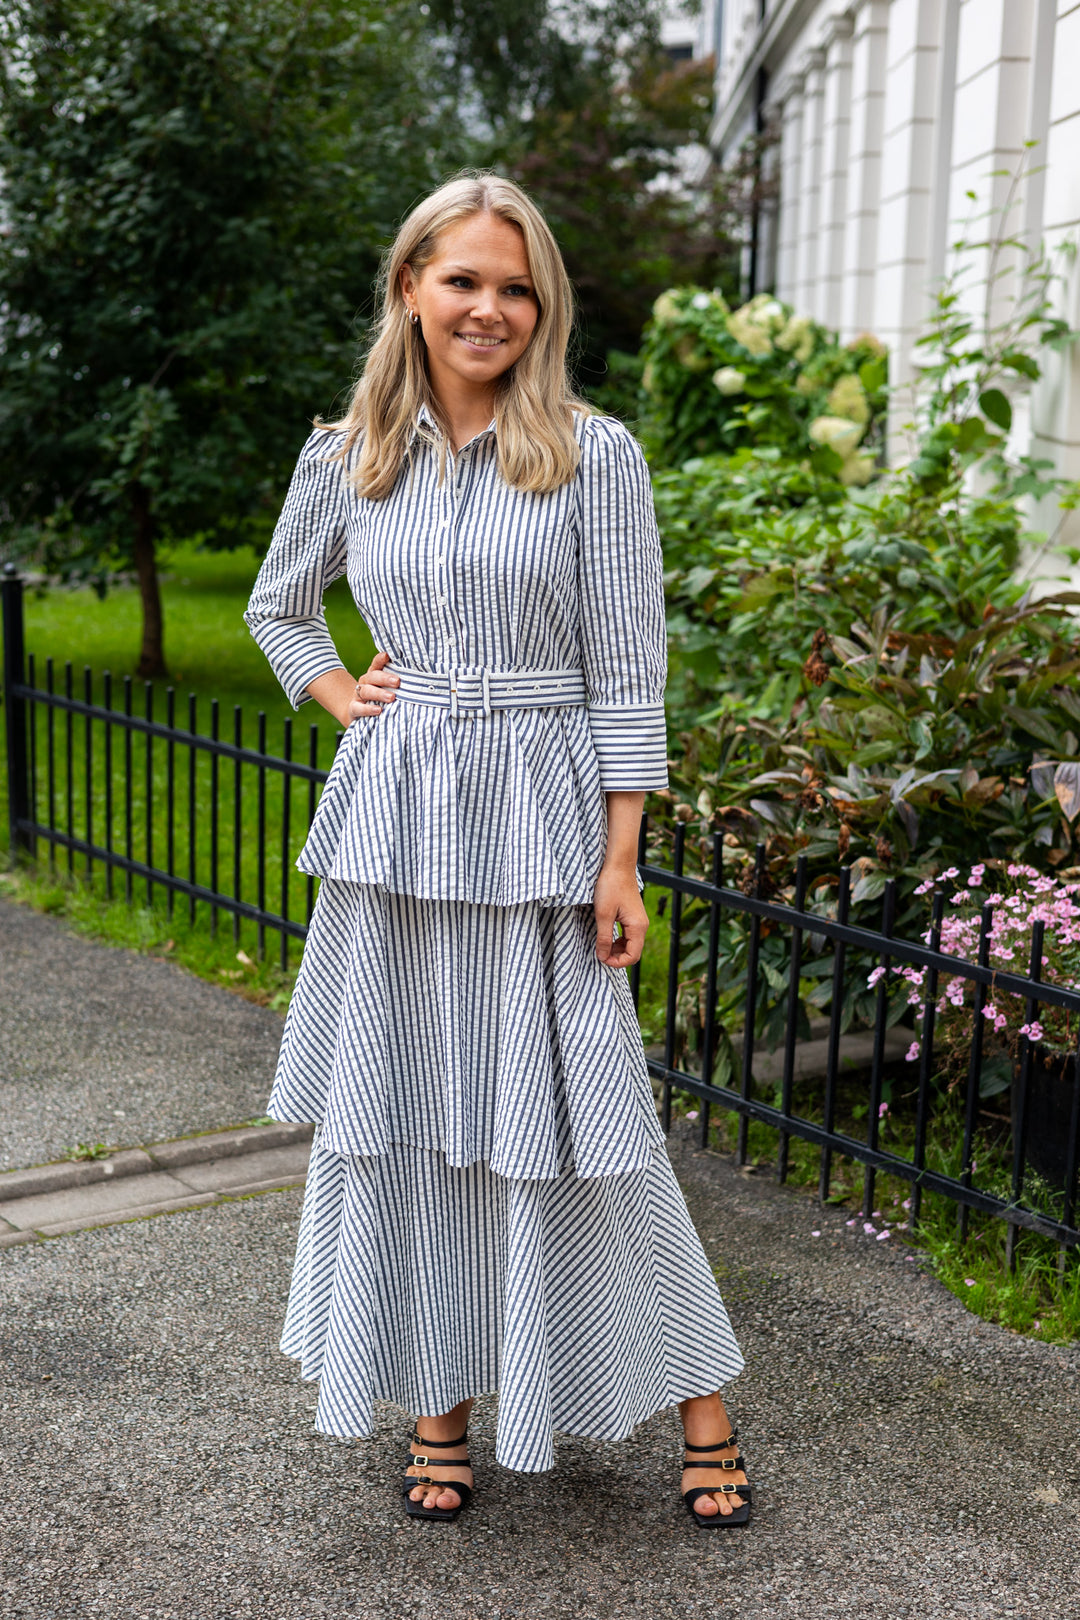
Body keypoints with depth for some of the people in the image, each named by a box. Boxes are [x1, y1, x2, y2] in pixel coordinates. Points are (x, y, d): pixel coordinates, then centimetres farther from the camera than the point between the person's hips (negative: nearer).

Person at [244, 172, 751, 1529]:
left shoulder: (594, 455, -3)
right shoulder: (346, 459, 6)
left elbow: (626, 671, -5)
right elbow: (277, 606, 23)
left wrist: (621, 863, -9)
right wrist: (340, 699, 5)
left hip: (539, 817, -3)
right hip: (393, 823, 3)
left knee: (571, 1112, 1)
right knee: (406, 1118, 9)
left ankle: (700, 1403, 19)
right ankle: (438, 1403, 26)